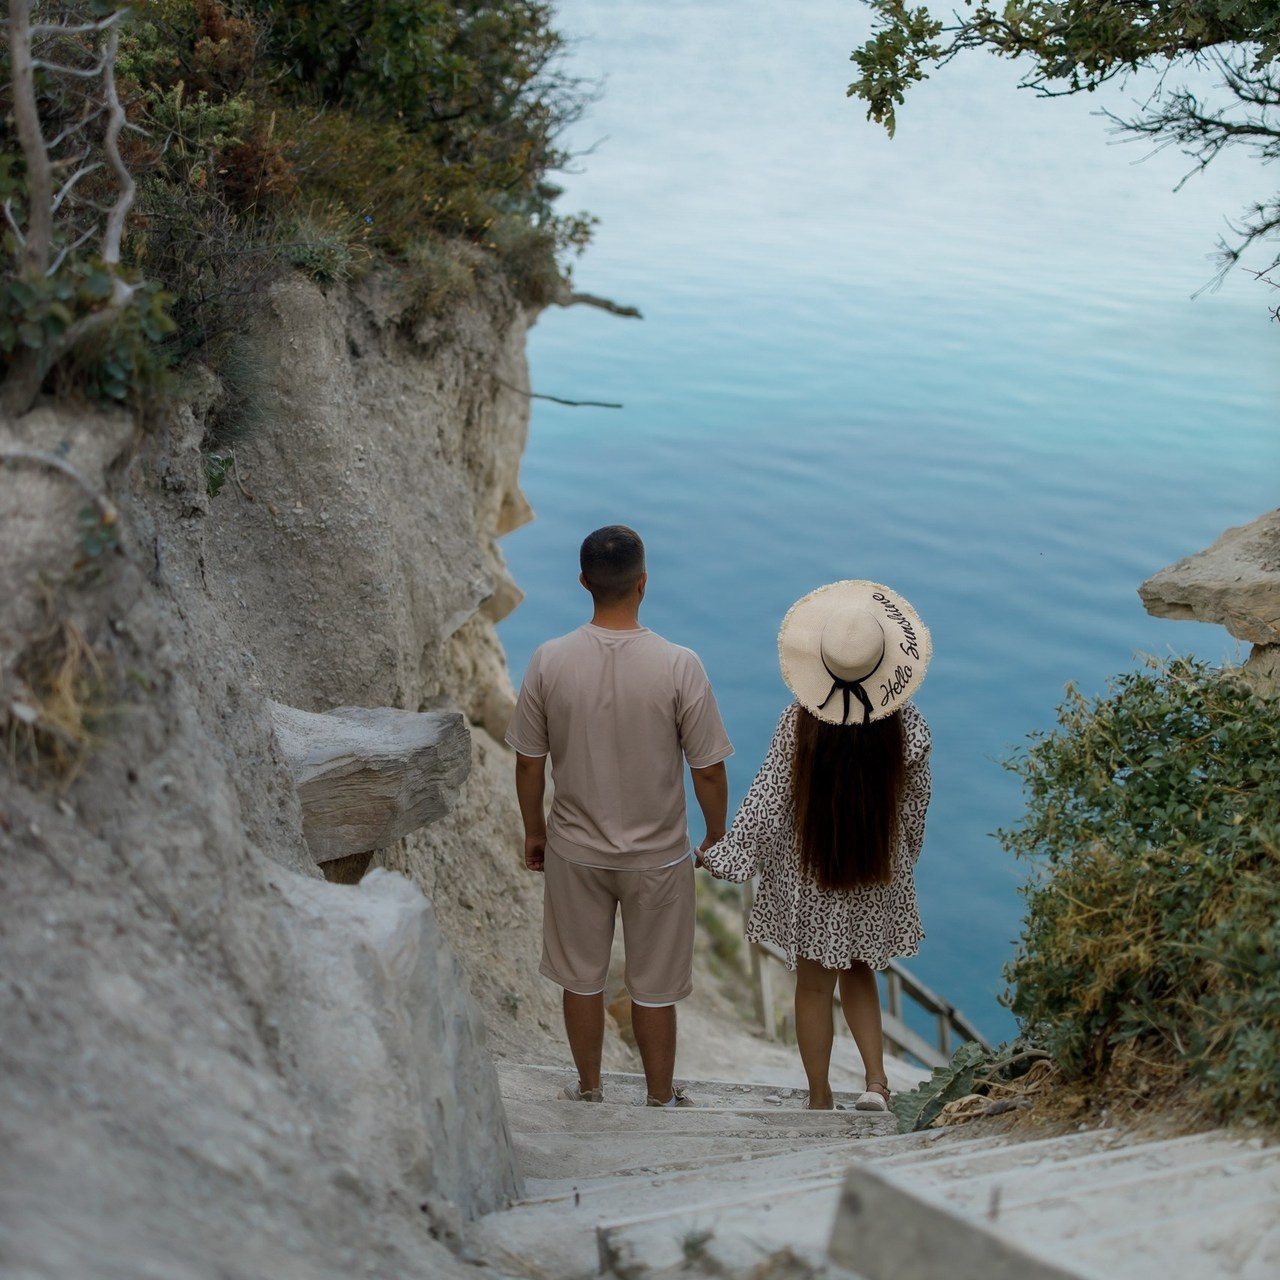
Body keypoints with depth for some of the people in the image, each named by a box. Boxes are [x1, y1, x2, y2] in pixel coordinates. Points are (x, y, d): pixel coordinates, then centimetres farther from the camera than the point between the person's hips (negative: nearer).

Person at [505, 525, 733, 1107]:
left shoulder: (549, 661, -14)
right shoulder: (678, 665, -19)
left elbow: (528, 763, -4)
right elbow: (709, 772, -12)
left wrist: (534, 830, 13)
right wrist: (716, 838, 6)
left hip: (575, 851, 2)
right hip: (658, 856, -1)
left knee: (582, 978, 19)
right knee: (654, 987, 15)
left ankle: (588, 1092, 36)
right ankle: (661, 1099, 33)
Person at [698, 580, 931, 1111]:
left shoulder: (800, 723, -20)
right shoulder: (907, 725, -13)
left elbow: (768, 798, -15)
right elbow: (914, 806, -2)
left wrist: (726, 854, -5)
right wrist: (902, 861, 16)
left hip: (808, 874, -2)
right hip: (879, 874, 2)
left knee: (814, 985, 13)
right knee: (859, 972, 24)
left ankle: (820, 1097, 25)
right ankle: (875, 1080, 13)